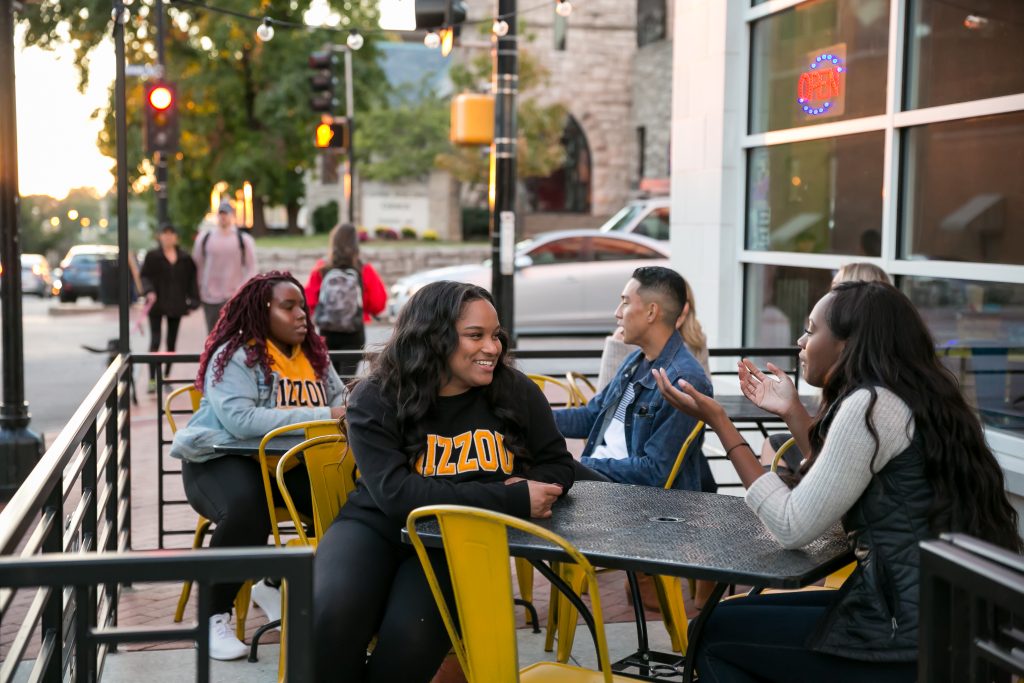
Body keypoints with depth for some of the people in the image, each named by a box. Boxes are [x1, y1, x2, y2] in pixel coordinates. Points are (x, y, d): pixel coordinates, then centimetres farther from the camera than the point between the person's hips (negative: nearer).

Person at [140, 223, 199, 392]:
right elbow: (145, 276, -1)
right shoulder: (152, 256, -1)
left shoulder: (185, 258, 6)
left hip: (176, 305, 3)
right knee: (155, 340, -10)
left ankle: (166, 377, 21)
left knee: (172, 341, 10)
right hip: (157, 304, -3)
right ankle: (152, 379, -11)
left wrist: (193, 301, 4)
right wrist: (149, 291, -19)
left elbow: (191, 280, 9)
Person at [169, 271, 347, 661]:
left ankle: (275, 584, 4)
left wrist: (348, 413, -16)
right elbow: (241, 419, -28)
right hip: (221, 459, -6)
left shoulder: (314, 355, 10)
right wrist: (320, 417, -31)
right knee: (248, 511, -37)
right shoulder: (235, 356, -13)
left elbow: (339, 398, 12)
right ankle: (214, 614, -15)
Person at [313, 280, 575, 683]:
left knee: (410, 637, -30)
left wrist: (529, 490, -14)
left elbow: (558, 466, 12)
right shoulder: (376, 398, -9)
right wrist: (512, 499, -25)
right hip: (378, 526, 0)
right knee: (329, 618, -31)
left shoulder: (516, 392, -1)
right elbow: (396, 493, -21)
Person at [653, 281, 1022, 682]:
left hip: (908, 638, -9)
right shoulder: (909, 399, 12)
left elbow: (793, 528, -16)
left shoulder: (871, 404, -16)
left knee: (715, 632, 3)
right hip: (941, 619, 9)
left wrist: (717, 421, -12)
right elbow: (831, 497, 21)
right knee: (747, 615, 21)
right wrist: (792, 412, 20)